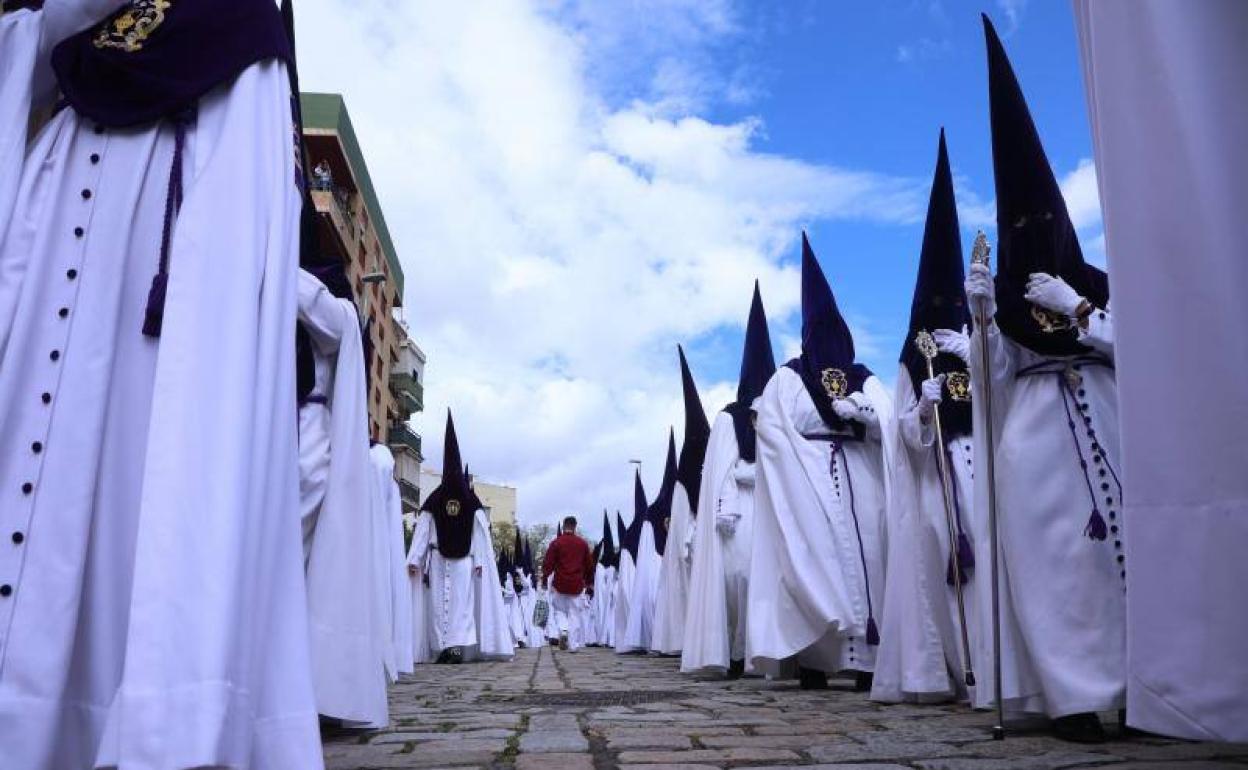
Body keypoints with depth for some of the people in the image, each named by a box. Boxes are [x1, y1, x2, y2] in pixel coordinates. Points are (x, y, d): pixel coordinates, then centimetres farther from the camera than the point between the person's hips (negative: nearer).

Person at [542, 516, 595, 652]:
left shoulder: (556, 543, -4)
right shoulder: (583, 544, 5)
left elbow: (548, 563, -5)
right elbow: (589, 565, 11)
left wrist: (544, 580, 4)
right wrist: (589, 582, 20)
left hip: (560, 584, -2)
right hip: (577, 585, 2)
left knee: (559, 610, 16)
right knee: (575, 614, 7)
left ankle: (563, 629, -10)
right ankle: (573, 645, 5)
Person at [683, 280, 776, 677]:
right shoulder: (728, 418, 7)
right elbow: (723, 468, -2)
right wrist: (724, 509, -12)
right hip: (741, 506, -4)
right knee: (740, 573, -11)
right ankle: (737, 653, -6)